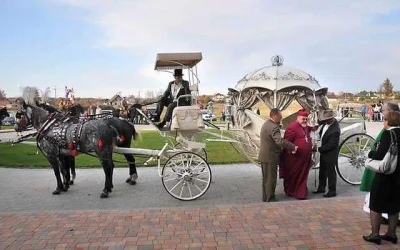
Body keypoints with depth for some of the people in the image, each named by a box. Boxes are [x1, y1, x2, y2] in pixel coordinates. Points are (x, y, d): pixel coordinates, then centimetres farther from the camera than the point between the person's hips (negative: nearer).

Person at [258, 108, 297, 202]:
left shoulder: (266, 124, 11)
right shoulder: (273, 127, -22)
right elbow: (280, 141, -33)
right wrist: (293, 147, -28)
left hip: (264, 156, 10)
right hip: (270, 157, -10)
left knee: (266, 178, 18)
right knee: (271, 178, 2)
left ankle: (266, 196, 28)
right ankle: (269, 198, 11)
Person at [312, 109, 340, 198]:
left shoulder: (335, 130, -32)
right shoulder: (327, 122, -8)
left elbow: (330, 145, -25)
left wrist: (318, 149, -19)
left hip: (330, 153, -9)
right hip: (323, 151, 9)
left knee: (330, 172, 5)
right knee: (322, 170, 19)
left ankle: (332, 191, 20)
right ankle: (321, 188, 34)